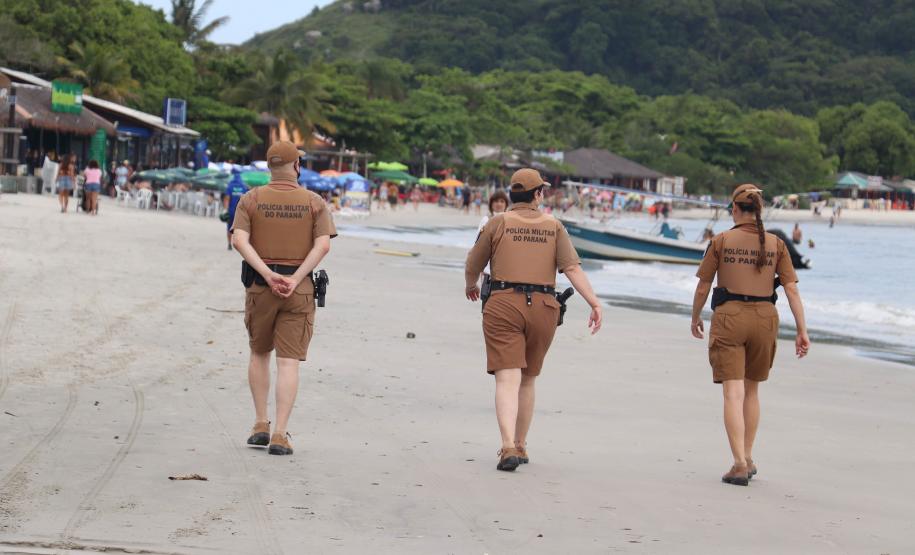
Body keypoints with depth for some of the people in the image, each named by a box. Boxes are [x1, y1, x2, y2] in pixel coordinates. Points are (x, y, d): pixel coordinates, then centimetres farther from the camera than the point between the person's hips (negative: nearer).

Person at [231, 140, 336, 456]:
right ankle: (279, 435, -10)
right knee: (288, 361, -2)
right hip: (300, 288, -1)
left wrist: (268, 274, -15)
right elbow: (323, 245, -11)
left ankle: (260, 425, 18)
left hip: (260, 286, 1)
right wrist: (295, 279, -15)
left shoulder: (251, 200, 3)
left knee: (259, 353, 20)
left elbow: (240, 240, -11)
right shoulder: (314, 202, 1)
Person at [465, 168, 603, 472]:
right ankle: (520, 446, 26)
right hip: (543, 308, 3)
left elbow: (472, 267, 9)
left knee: (508, 379, -10)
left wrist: (470, 286, 30)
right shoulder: (554, 227, 8)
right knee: (527, 380, 18)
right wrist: (595, 303, -7)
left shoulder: (498, 222, 3)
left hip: (504, 305, -3)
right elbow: (573, 267, -4)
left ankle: (509, 448, -26)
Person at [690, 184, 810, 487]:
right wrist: (802, 331, -1)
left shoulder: (721, 241, -2)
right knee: (751, 390, 19)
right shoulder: (776, 244, 2)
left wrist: (695, 318, 18)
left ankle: (740, 464, -15)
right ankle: (748, 458, 26)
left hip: (729, 317, -3)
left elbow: (703, 287, 2)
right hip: (765, 317, 3)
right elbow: (792, 289, -3)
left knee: (733, 393, -5)